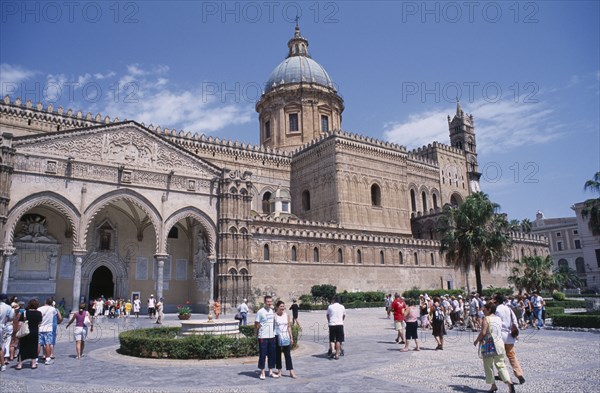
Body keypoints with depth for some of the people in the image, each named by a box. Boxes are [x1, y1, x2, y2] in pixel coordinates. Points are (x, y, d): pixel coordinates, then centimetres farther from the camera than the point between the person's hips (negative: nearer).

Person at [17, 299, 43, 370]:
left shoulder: (24, 313, -9)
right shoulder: (39, 313, -2)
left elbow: (20, 324, -11)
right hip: (35, 333, 1)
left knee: (22, 348, 10)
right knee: (34, 348, 10)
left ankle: (19, 364, 12)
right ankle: (33, 363, 14)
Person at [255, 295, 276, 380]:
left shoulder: (273, 311, 9)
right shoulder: (260, 312, -10)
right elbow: (256, 324, -5)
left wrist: (274, 332, 13)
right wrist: (257, 334, -4)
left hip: (272, 336, 6)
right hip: (263, 337, -6)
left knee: (272, 355, 11)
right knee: (262, 355, 1)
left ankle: (271, 371, 21)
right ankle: (262, 373, 12)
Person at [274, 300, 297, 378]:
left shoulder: (286, 315, 4)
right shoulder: (274, 316, -6)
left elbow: (289, 326, 9)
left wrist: (291, 337, 6)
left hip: (286, 337, 2)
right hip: (277, 337, -2)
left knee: (288, 354, 2)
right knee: (278, 354, 8)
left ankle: (291, 371, 6)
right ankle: (279, 370, 21)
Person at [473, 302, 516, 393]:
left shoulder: (486, 319, -12)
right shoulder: (498, 319, 8)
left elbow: (483, 333, -18)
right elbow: (499, 331, 13)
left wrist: (476, 341, -3)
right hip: (500, 343, 6)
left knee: (488, 365, 9)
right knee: (500, 365, 12)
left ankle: (493, 385, 12)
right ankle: (509, 382, -6)